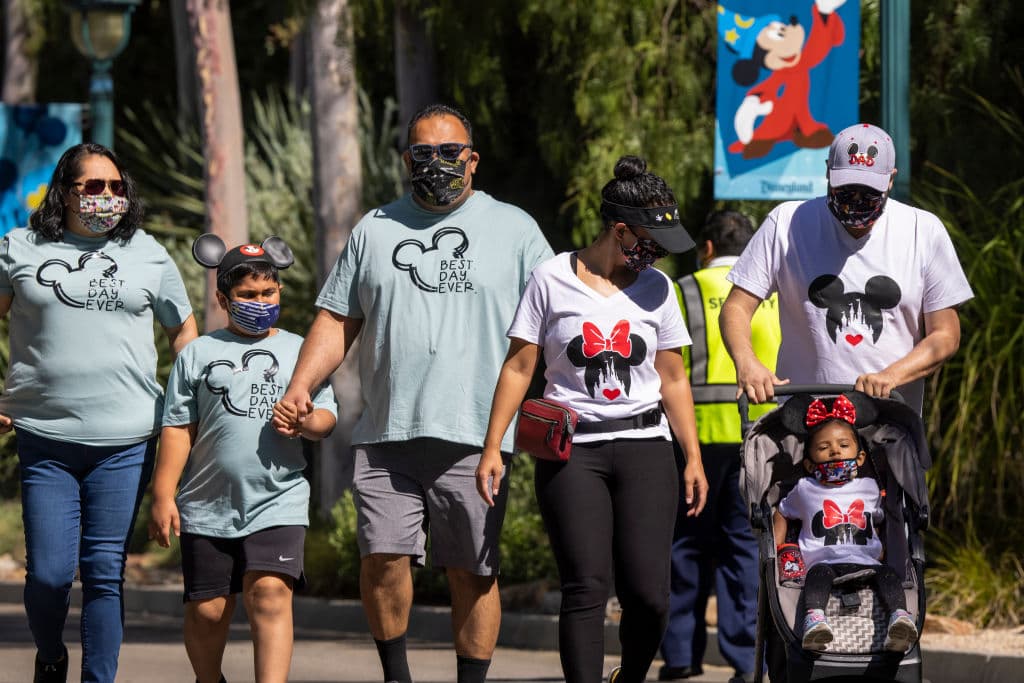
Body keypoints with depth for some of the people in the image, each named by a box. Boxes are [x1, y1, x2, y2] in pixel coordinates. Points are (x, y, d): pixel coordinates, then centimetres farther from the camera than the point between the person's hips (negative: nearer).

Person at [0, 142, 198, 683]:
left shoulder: (147, 254, 9)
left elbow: (183, 331, 18)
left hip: (126, 442, 1)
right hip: (45, 439, -1)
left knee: (105, 573, -1)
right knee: (48, 573, -4)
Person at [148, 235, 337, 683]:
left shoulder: (299, 351, 13)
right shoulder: (198, 353, 10)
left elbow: (326, 418, 12)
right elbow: (177, 429, 8)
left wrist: (305, 422, -12)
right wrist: (163, 496, 2)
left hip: (277, 501, -1)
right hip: (208, 506, 1)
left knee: (269, 594, -17)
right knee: (207, 609, 4)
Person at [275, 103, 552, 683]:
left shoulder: (514, 229, 10)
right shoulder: (375, 231, 16)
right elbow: (337, 319, 16)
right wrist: (300, 387, 2)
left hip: (474, 437, -2)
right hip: (387, 436, 2)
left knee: (473, 571, -1)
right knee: (383, 557, -8)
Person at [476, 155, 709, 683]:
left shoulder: (655, 289, 11)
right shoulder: (552, 280, 2)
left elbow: (673, 380, 16)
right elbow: (519, 367, 4)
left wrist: (692, 457, 12)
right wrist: (492, 447, -1)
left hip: (644, 447, 2)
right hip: (570, 449, -2)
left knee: (648, 593, -8)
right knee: (586, 586, -12)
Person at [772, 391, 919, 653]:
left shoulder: (869, 488, 26)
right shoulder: (805, 490, 23)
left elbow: (877, 522, 36)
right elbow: (781, 514, 36)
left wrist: (882, 551, 20)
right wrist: (780, 550, 23)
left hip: (864, 561, 2)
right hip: (822, 560, -2)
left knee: (888, 574, -33)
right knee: (819, 574, -40)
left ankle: (900, 617, -55)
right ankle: (814, 619, -64)